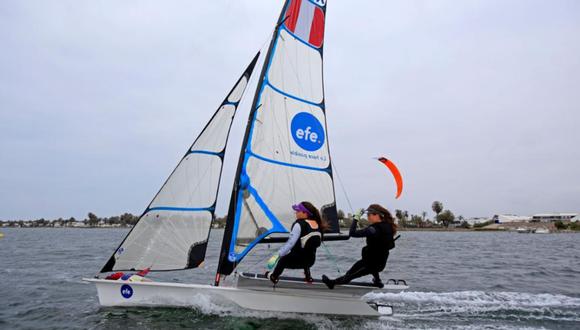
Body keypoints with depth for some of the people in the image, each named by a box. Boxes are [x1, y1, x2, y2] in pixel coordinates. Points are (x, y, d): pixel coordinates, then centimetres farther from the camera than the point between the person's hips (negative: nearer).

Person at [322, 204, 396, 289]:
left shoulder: (374, 229, -29)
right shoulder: (388, 226, -4)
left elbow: (352, 233, -29)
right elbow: (391, 245, 11)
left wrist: (356, 219, -19)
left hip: (371, 264, -7)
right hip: (382, 263, 7)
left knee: (349, 275, 10)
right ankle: (377, 280, 40)